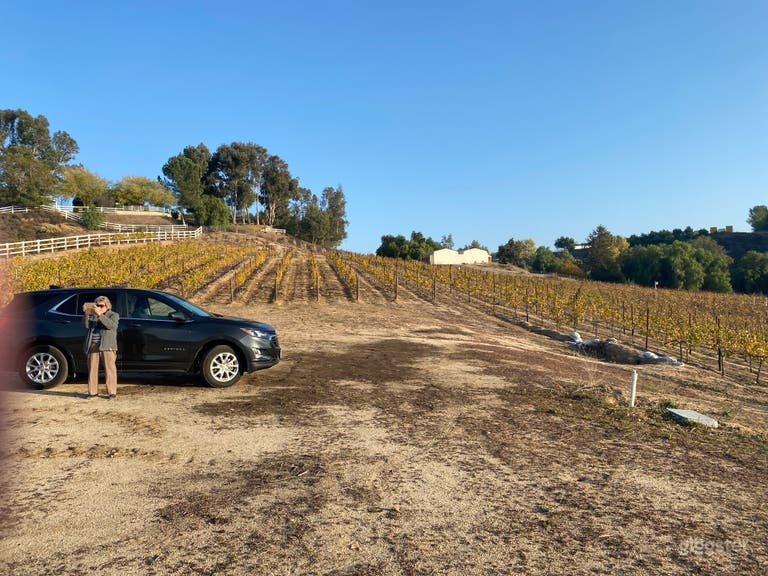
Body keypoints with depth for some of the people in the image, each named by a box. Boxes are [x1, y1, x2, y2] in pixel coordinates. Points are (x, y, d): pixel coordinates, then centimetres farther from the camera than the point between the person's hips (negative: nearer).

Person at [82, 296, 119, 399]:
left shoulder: (114, 315, 8)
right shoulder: (93, 315, 19)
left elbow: (111, 325, -13)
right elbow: (86, 325, 1)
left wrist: (100, 314, -21)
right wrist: (86, 314, -14)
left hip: (107, 346, -4)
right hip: (93, 346, 4)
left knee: (110, 369, -5)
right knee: (92, 369, 4)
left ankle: (112, 392, -4)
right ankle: (93, 392, 12)